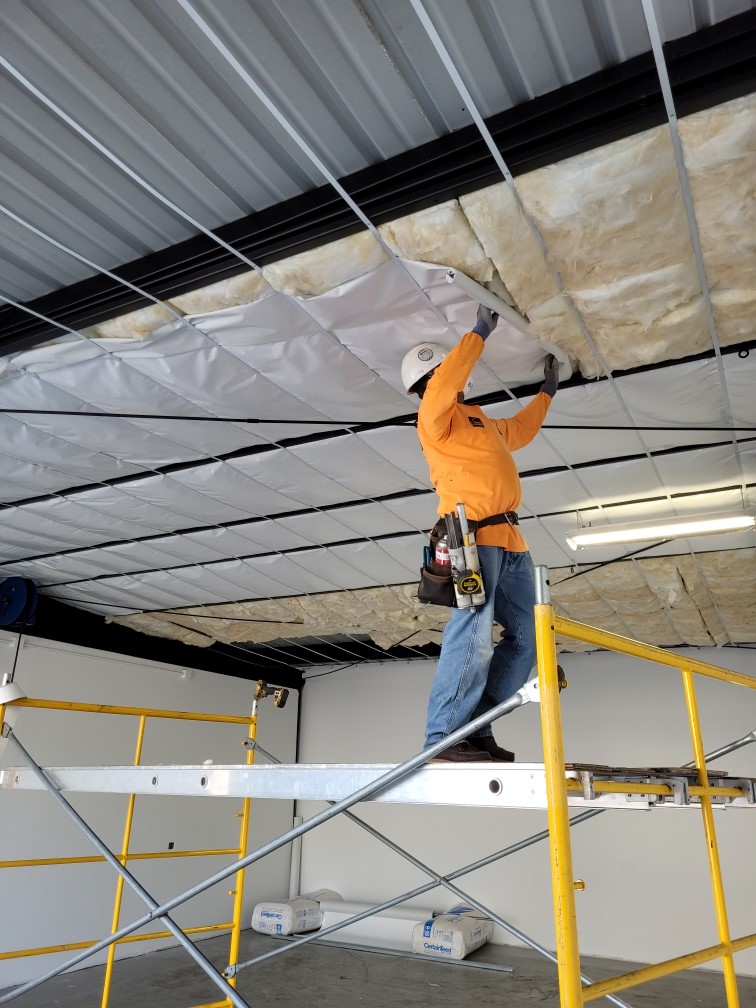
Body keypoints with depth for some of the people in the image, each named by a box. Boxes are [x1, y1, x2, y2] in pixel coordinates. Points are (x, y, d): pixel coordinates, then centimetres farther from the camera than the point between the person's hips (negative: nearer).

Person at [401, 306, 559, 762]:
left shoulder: (479, 420, 29)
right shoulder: (435, 415, 3)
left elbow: (519, 431, 46)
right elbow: (446, 381, -18)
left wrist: (548, 390, 49)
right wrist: (481, 331, -9)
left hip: (509, 540, 9)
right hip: (474, 535, -9)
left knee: (527, 636, 4)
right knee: (473, 635, -19)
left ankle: (477, 729, 6)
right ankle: (442, 737, -14)